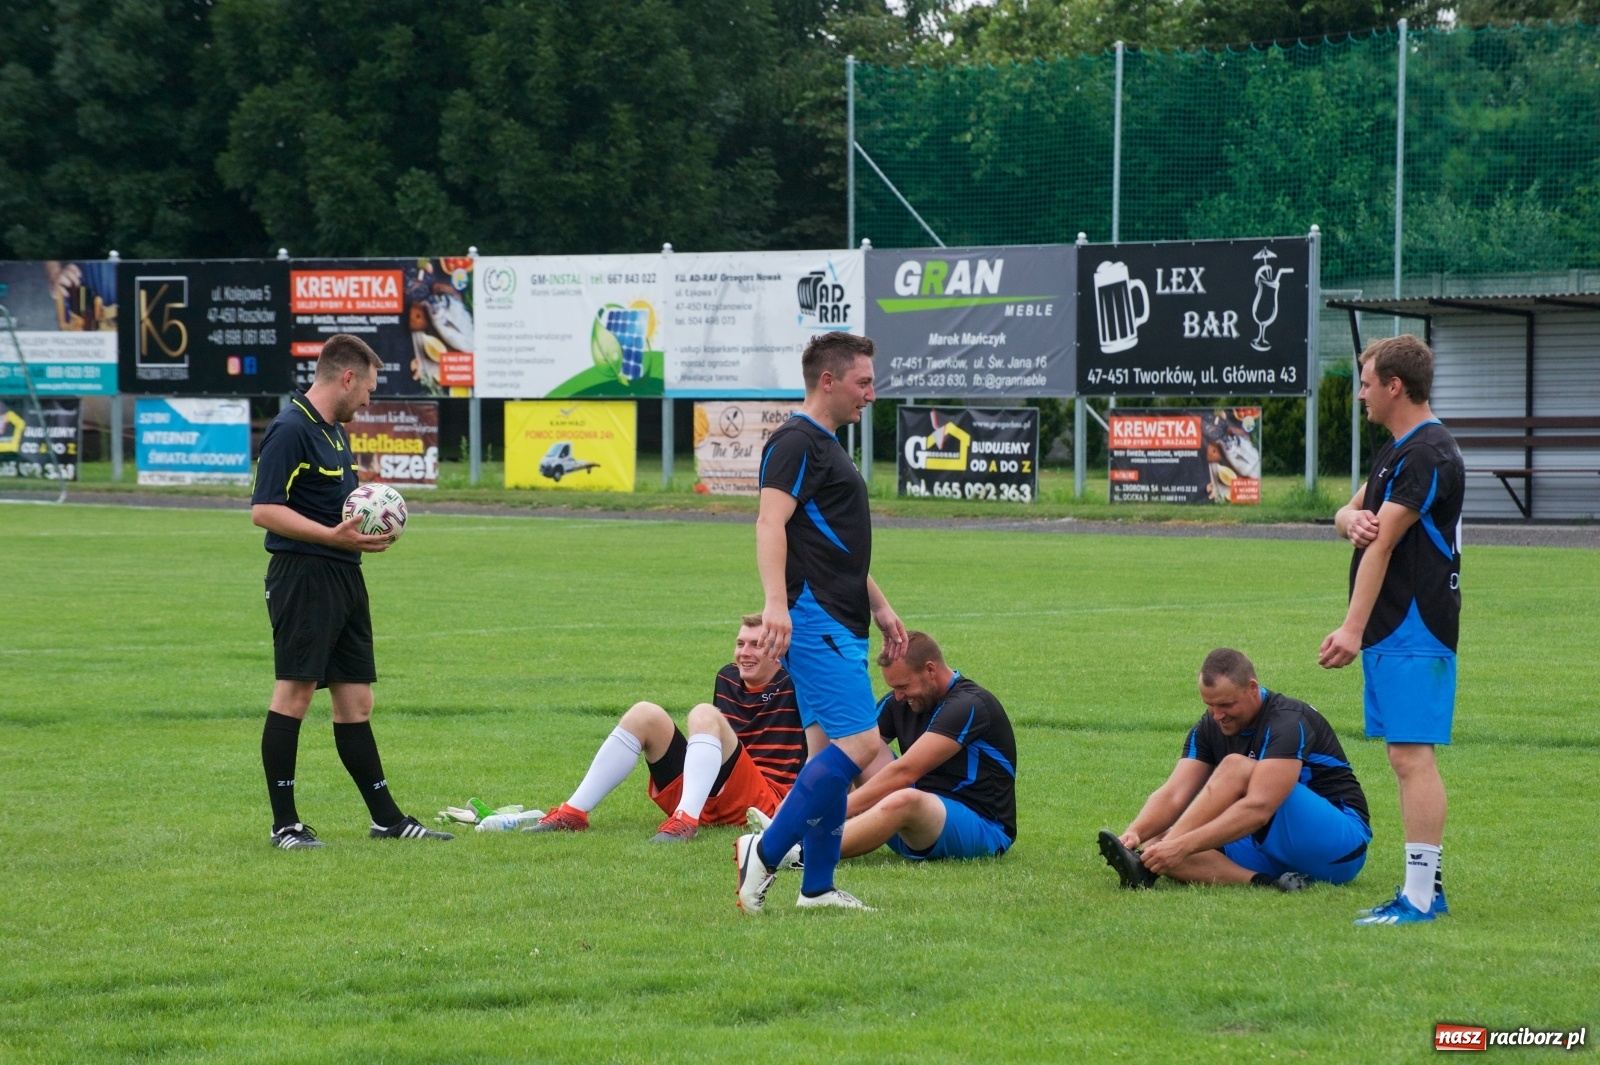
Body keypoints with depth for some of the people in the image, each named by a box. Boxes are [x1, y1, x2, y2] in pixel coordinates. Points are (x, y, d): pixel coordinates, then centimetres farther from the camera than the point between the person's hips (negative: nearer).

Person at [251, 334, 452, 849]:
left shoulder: (335, 430, 18)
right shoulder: (291, 429, -13)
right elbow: (264, 510, -19)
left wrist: (367, 526, 10)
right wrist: (334, 535, -24)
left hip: (344, 576, 10)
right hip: (302, 574, -10)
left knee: (355, 702, 11)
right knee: (294, 694, -6)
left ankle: (386, 818, 14)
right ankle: (284, 823, -2)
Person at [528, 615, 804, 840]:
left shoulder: (791, 685, 2)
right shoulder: (728, 679, 20)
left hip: (762, 802, -6)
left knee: (704, 715, -27)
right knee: (645, 715, -6)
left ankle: (687, 819, -46)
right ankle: (573, 814, -13)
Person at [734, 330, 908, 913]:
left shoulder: (826, 447, 23)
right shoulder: (796, 441, -10)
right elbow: (770, 522, -23)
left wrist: (881, 609, 33)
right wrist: (775, 602, -35)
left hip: (840, 625, 11)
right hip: (813, 620, -11)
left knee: (832, 750, 8)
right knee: (859, 742, -17)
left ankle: (817, 887, 9)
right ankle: (764, 854, -14)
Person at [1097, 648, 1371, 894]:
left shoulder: (1287, 721, -20)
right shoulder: (1210, 728, 2)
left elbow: (1258, 808, -33)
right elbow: (1173, 794, -9)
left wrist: (1183, 845, -40)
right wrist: (1134, 832, -30)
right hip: (1275, 851, 7)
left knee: (1236, 768, -29)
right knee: (1156, 845, -14)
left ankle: (1146, 866, -37)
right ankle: (1264, 882, -33)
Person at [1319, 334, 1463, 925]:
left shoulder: (1429, 454, -15)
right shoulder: (1395, 450, 18)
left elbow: (1383, 543, -21)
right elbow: (1348, 514, 18)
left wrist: (1353, 628, -26)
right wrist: (1352, 518, -9)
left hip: (1415, 628, -10)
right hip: (1388, 631, 10)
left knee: (1412, 756, -12)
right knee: (1405, 757, 11)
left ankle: (1421, 896, -13)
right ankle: (1426, 887, 15)